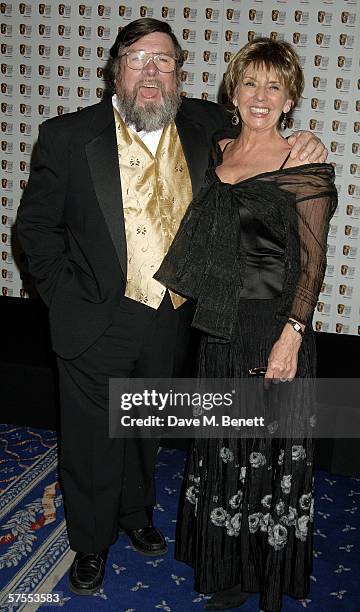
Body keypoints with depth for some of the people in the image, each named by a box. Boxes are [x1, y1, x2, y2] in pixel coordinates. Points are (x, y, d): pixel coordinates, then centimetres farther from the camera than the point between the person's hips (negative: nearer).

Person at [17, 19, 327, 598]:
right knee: (93, 441, 12)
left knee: (147, 432, 23)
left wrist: (298, 147, -7)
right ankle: (91, 543, 38)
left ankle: (136, 514, 51)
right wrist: (67, 296, -10)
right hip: (97, 323, -2)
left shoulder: (207, 126, -2)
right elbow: (35, 224, -3)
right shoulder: (67, 136, -9)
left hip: (173, 323, 3)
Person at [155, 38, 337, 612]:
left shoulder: (303, 164, -10)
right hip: (220, 323, 6)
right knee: (223, 444, 18)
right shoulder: (217, 150, 8)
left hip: (273, 326, -6)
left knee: (267, 447, 7)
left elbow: (312, 259, -12)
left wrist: (291, 335, -18)